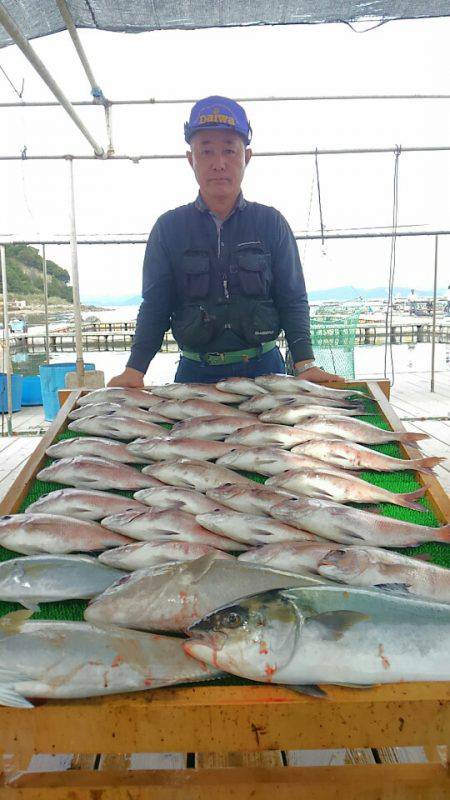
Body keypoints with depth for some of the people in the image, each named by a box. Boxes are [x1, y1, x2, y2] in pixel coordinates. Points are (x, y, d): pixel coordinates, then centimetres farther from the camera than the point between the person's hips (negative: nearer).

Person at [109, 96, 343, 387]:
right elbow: (154, 307, 1)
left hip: (262, 367, 0)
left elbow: (293, 301, 1)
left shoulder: (271, 223, 2)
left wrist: (305, 364, -11)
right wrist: (134, 369, -11)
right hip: (195, 373, 0)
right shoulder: (169, 227, 2)